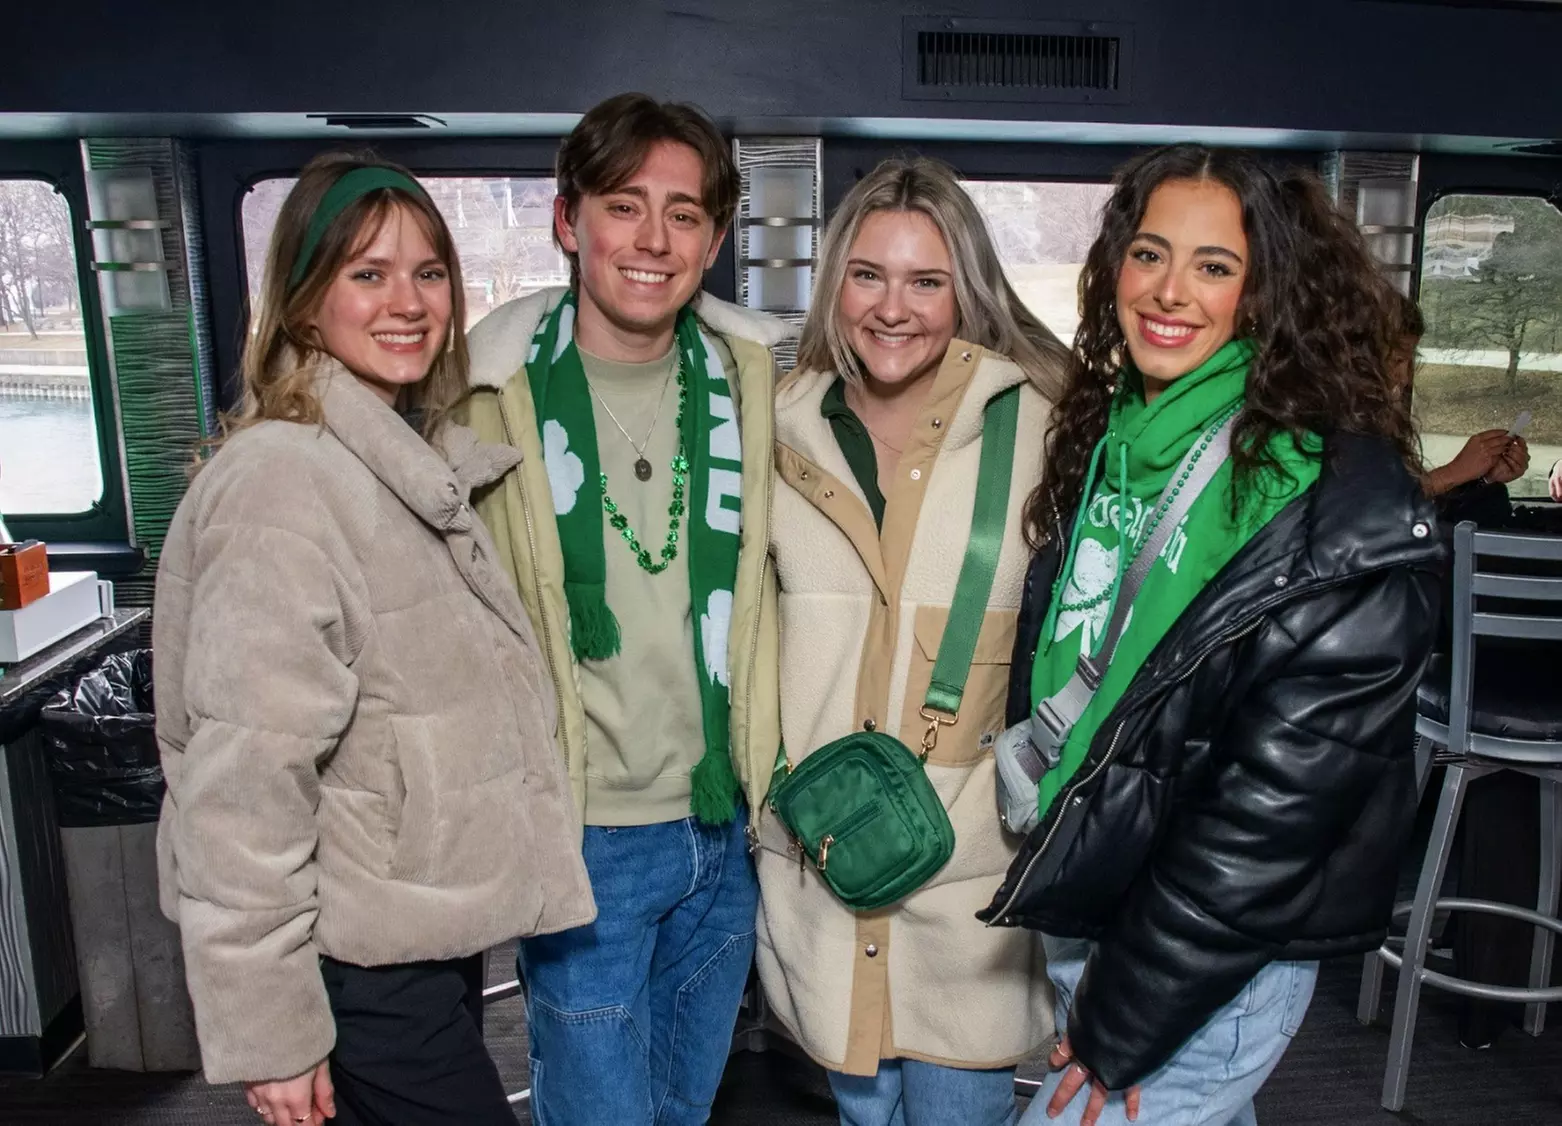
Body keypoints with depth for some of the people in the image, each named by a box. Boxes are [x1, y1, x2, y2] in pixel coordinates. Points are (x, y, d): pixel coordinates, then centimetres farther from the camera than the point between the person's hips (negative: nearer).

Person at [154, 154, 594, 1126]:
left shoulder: (414, 461, 7)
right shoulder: (281, 482, -21)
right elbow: (244, 787, -23)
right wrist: (268, 1031, -19)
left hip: (433, 933, 8)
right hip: (354, 966, -8)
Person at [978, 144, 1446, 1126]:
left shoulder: (1343, 510, -19)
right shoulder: (1104, 438, 3)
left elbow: (1280, 798, -21)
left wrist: (1122, 1025, -16)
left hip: (1216, 964, -6)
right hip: (1079, 910, 7)